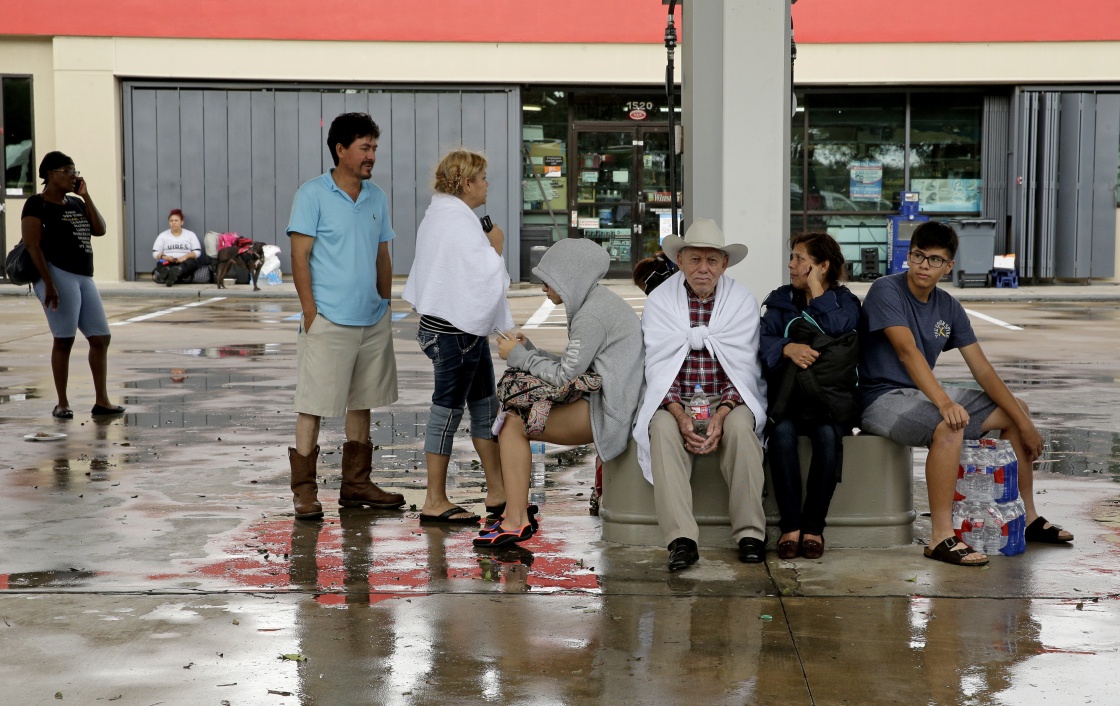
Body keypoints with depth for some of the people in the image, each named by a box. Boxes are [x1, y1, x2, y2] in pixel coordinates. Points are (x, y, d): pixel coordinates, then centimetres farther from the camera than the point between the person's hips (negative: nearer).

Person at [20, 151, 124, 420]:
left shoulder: (77, 203, 19)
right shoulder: (36, 204, -3)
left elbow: (100, 230, 8)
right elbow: (32, 246, -10)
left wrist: (86, 196, 5)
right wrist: (48, 284, -20)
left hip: (84, 277, 8)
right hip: (58, 275, -7)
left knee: (101, 337, 3)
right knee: (64, 339, -6)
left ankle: (101, 401, 8)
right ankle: (62, 404, 2)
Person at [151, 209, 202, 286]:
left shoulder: (190, 235, 12)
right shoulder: (162, 235, 14)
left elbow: (197, 252, 4)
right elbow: (155, 253, 7)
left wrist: (185, 256, -16)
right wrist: (165, 257, -15)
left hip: (185, 262, -1)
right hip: (168, 263, 1)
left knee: (191, 262, -36)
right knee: (160, 263, -34)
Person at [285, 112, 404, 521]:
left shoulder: (376, 198, 11)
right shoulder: (313, 195, -6)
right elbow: (300, 257, -9)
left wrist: (385, 305, 14)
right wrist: (311, 312, -14)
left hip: (373, 321, 6)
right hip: (328, 321, -6)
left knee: (362, 403, 12)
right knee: (313, 405, -3)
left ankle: (356, 485, 22)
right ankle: (304, 490, 3)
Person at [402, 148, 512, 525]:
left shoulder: (437, 215, 13)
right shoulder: (459, 221, -20)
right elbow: (487, 276, -23)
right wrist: (496, 245, -8)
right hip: (456, 331, -11)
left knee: (484, 407, 14)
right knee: (447, 410, -2)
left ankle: (497, 493, 20)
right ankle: (435, 502, 7)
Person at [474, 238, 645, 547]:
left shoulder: (592, 315, -17)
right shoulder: (596, 302, 16)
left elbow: (564, 376, -16)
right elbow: (573, 365, 15)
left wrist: (519, 356, -4)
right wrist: (528, 350, 7)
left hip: (607, 411, -11)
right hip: (607, 403, 11)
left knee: (513, 424, -11)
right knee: (513, 417, 10)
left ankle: (516, 523, -10)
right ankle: (518, 511, 12)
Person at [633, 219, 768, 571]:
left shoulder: (743, 301, 2)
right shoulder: (659, 301, 3)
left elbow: (743, 369, -3)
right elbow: (657, 367, -3)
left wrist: (720, 416, -20)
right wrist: (680, 416, -20)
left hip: (729, 401, 0)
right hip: (675, 402, 0)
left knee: (740, 426, -32)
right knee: (662, 428, -31)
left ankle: (750, 533, -24)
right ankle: (681, 539, -36)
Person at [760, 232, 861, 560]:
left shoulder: (845, 301, 11)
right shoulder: (780, 300, 16)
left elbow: (836, 327, -12)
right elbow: (763, 339, 1)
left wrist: (816, 288, -3)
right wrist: (787, 348, -20)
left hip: (831, 400, -1)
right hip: (787, 397, 1)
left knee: (828, 434, -33)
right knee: (782, 432, -32)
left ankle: (814, 526, -23)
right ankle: (790, 525, -27)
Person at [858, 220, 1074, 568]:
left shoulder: (948, 307, 6)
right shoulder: (886, 291, -16)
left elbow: (982, 370, 5)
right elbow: (908, 351, -30)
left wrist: (1024, 423, -2)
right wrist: (944, 402, -43)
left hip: (924, 394, 9)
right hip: (882, 398, -9)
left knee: (1016, 411, 10)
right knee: (949, 427, -37)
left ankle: (1027, 517, 19)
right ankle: (941, 538, -33)